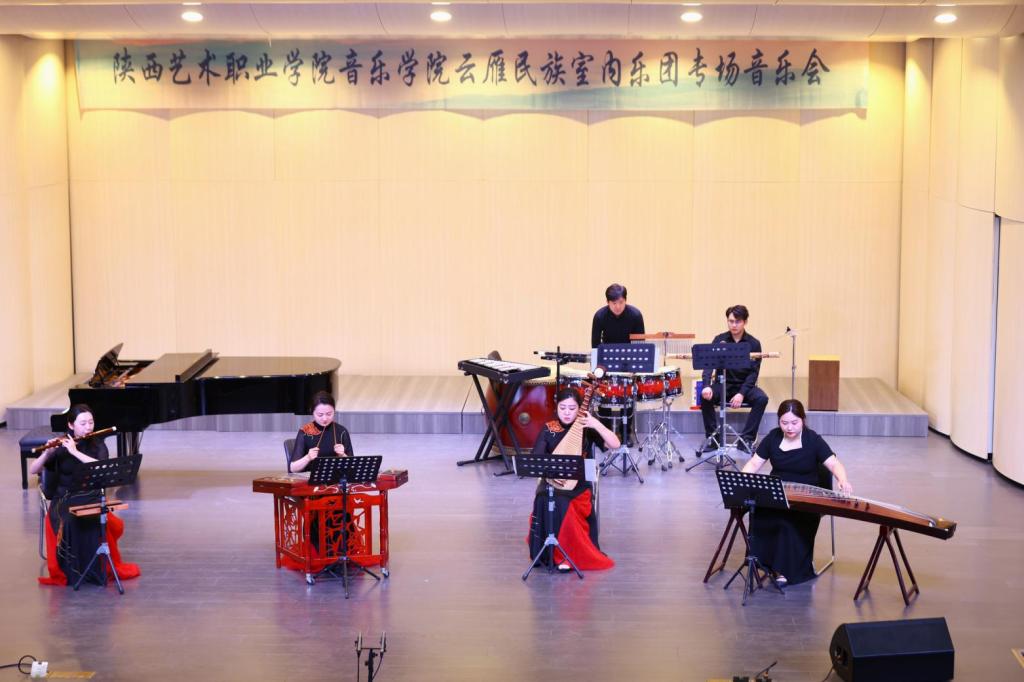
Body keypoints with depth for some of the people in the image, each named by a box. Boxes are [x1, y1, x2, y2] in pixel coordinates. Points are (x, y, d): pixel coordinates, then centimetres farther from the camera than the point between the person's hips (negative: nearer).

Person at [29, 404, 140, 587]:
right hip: (64, 499, 0)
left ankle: (104, 568, -12)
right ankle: (67, 571, -19)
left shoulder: (97, 445, 3)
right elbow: (32, 470, -5)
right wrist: (47, 453, -23)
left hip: (91, 498, 0)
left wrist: (75, 452, -23)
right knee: (68, 522, -34)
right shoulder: (61, 446, 2)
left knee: (101, 522, -32)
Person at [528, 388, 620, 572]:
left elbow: (615, 444, -10)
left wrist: (596, 424, -21)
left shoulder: (586, 428, 1)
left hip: (579, 484, -2)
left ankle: (566, 554, -18)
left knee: (562, 503, -34)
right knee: (544, 500, -32)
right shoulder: (548, 429, 5)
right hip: (552, 482, 2)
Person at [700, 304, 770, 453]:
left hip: (744, 385, 0)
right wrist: (707, 386, -33)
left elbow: (753, 372, -10)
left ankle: (746, 439, -18)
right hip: (722, 384, 0)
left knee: (762, 398, -30)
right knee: (705, 396, -29)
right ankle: (713, 437, -14)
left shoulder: (753, 344, -5)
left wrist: (742, 393, -25)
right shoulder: (719, 340, -4)